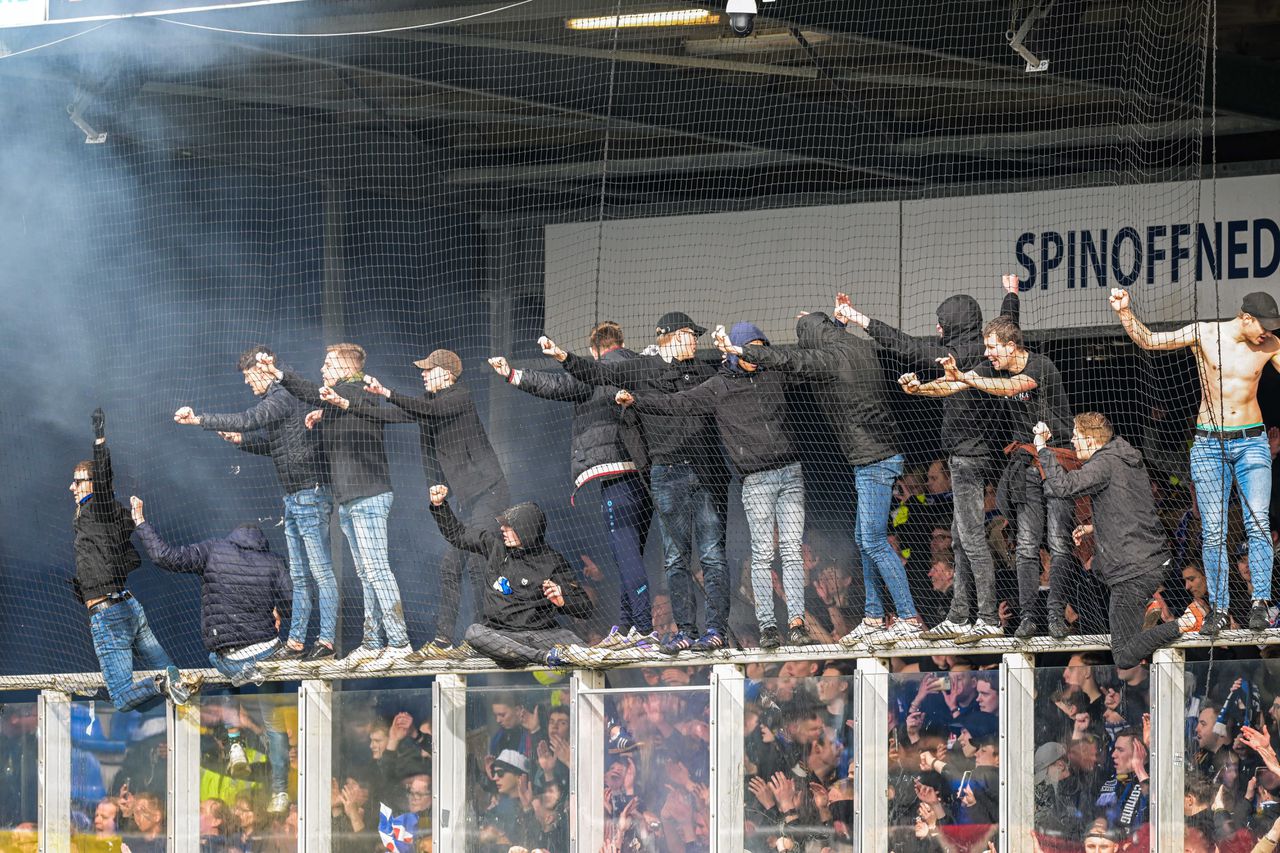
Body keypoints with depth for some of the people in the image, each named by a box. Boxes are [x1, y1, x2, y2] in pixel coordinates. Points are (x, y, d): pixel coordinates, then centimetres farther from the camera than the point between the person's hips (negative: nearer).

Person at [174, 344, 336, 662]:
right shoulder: (278, 398, 18)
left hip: (309, 494, -11)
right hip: (294, 498, 11)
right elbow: (274, 443, 27)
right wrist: (241, 439, 11)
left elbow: (246, 420, -24)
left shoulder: (281, 398, -14)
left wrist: (198, 419, -19)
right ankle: (296, 643, 11)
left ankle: (327, 641, -10)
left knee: (321, 572, -9)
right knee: (299, 576, 10)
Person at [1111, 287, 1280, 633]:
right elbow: (1148, 340, -3)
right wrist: (1126, 312, -17)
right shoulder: (1204, 334, -4)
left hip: (1251, 440, 0)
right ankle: (1219, 609, 3)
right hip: (1209, 444, 0)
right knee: (1213, 531, -2)